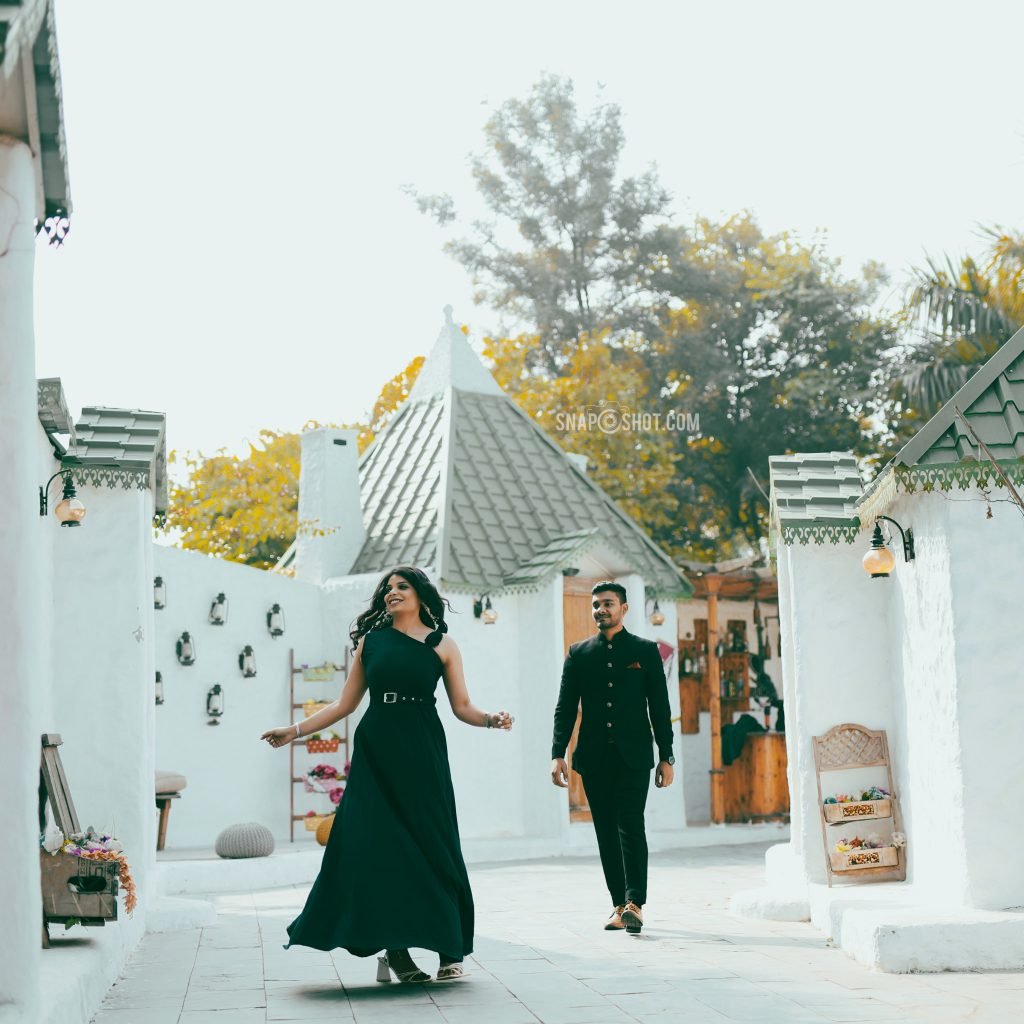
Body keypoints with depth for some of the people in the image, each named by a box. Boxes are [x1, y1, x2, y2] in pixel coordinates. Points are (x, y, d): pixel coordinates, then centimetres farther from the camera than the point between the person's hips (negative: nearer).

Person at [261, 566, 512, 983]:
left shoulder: (441, 644, 7)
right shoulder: (370, 640, 11)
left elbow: (462, 707, 5)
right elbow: (345, 703, 13)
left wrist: (491, 719, -14)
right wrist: (296, 730, 9)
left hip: (422, 753, -2)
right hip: (376, 752, 2)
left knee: (430, 844, -4)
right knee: (378, 846, -5)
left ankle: (449, 951, 4)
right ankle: (394, 949, 3)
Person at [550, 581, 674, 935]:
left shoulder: (645, 650, 6)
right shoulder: (579, 653, 10)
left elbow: (660, 707, 5)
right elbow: (565, 708, 7)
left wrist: (666, 757, -1)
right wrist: (558, 754, -3)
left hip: (633, 755, -2)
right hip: (594, 756, 3)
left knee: (631, 825, -12)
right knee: (607, 832, 4)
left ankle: (635, 902, -14)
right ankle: (620, 905, 9)